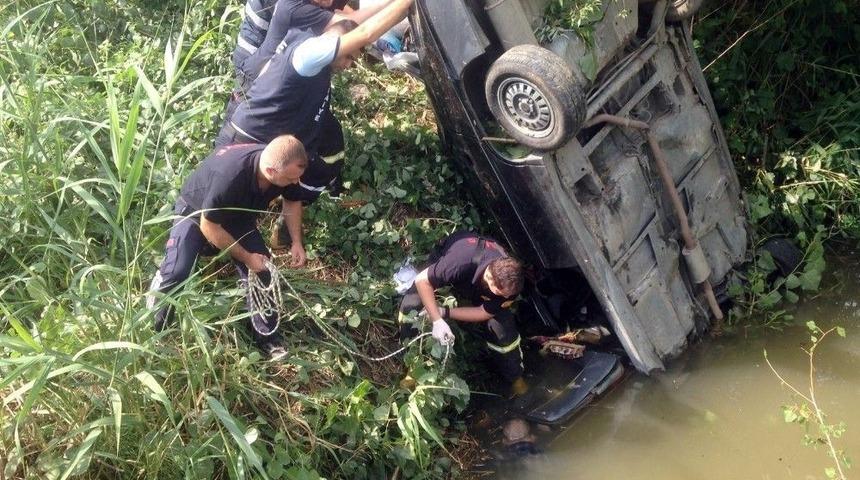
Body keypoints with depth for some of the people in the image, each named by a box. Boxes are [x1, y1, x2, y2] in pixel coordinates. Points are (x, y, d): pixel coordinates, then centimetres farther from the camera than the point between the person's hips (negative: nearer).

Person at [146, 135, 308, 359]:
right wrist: (246, 257, -20)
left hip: (239, 215, 5)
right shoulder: (230, 176, -44)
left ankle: (267, 338, 7)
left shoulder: (284, 167, -25)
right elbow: (209, 226, -28)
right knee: (176, 271, -22)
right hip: (196, 211, -5)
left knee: (262, 271, -6)